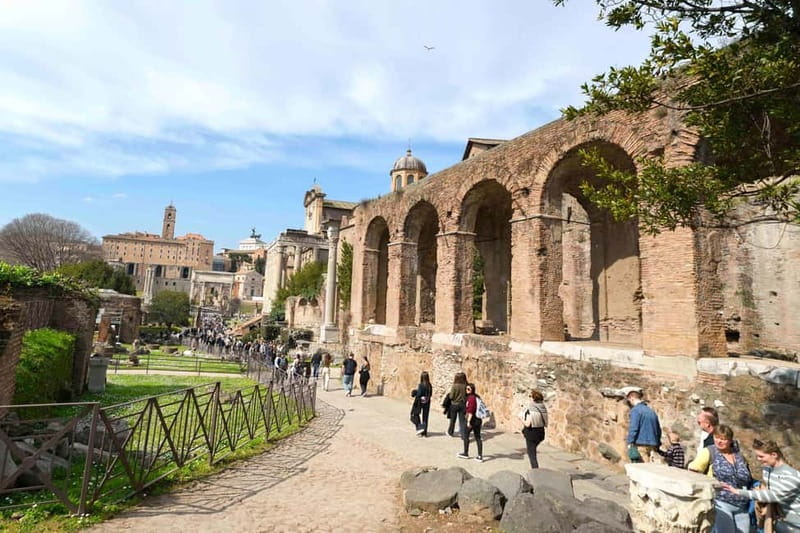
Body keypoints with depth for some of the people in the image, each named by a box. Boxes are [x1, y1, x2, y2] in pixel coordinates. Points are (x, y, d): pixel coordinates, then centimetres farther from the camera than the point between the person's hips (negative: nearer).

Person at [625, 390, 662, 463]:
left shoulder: (635, 410, -8)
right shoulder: (651, 411, 14)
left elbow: (633, 428, -16)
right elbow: (658, 430, 18)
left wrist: (629, 443, -9)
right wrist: (654, 449, 23)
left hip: (640, 446, -7)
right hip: (651, 446, 7)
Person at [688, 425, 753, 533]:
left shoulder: (739, 456, 11)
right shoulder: (709, 452, -6)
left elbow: (748, 480, 25)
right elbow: (693, 472, -12)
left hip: (742, 507, 6)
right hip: (720, 503, -6)